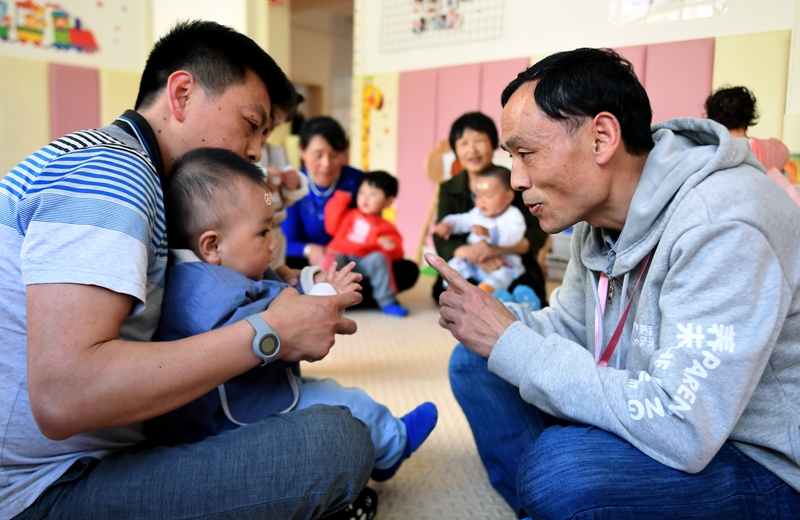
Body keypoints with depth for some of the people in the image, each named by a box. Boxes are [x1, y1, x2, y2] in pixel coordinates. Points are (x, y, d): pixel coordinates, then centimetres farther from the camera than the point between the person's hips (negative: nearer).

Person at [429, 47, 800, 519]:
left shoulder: (722, 227, -28)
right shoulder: (600, 213, -2)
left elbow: (680, 431, -33)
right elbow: (572, 326, 9)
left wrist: (510, 343, -27)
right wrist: (497, 320, -13)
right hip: (680, 424, 8)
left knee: (558, 465, -34)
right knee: (475, 364, 0)